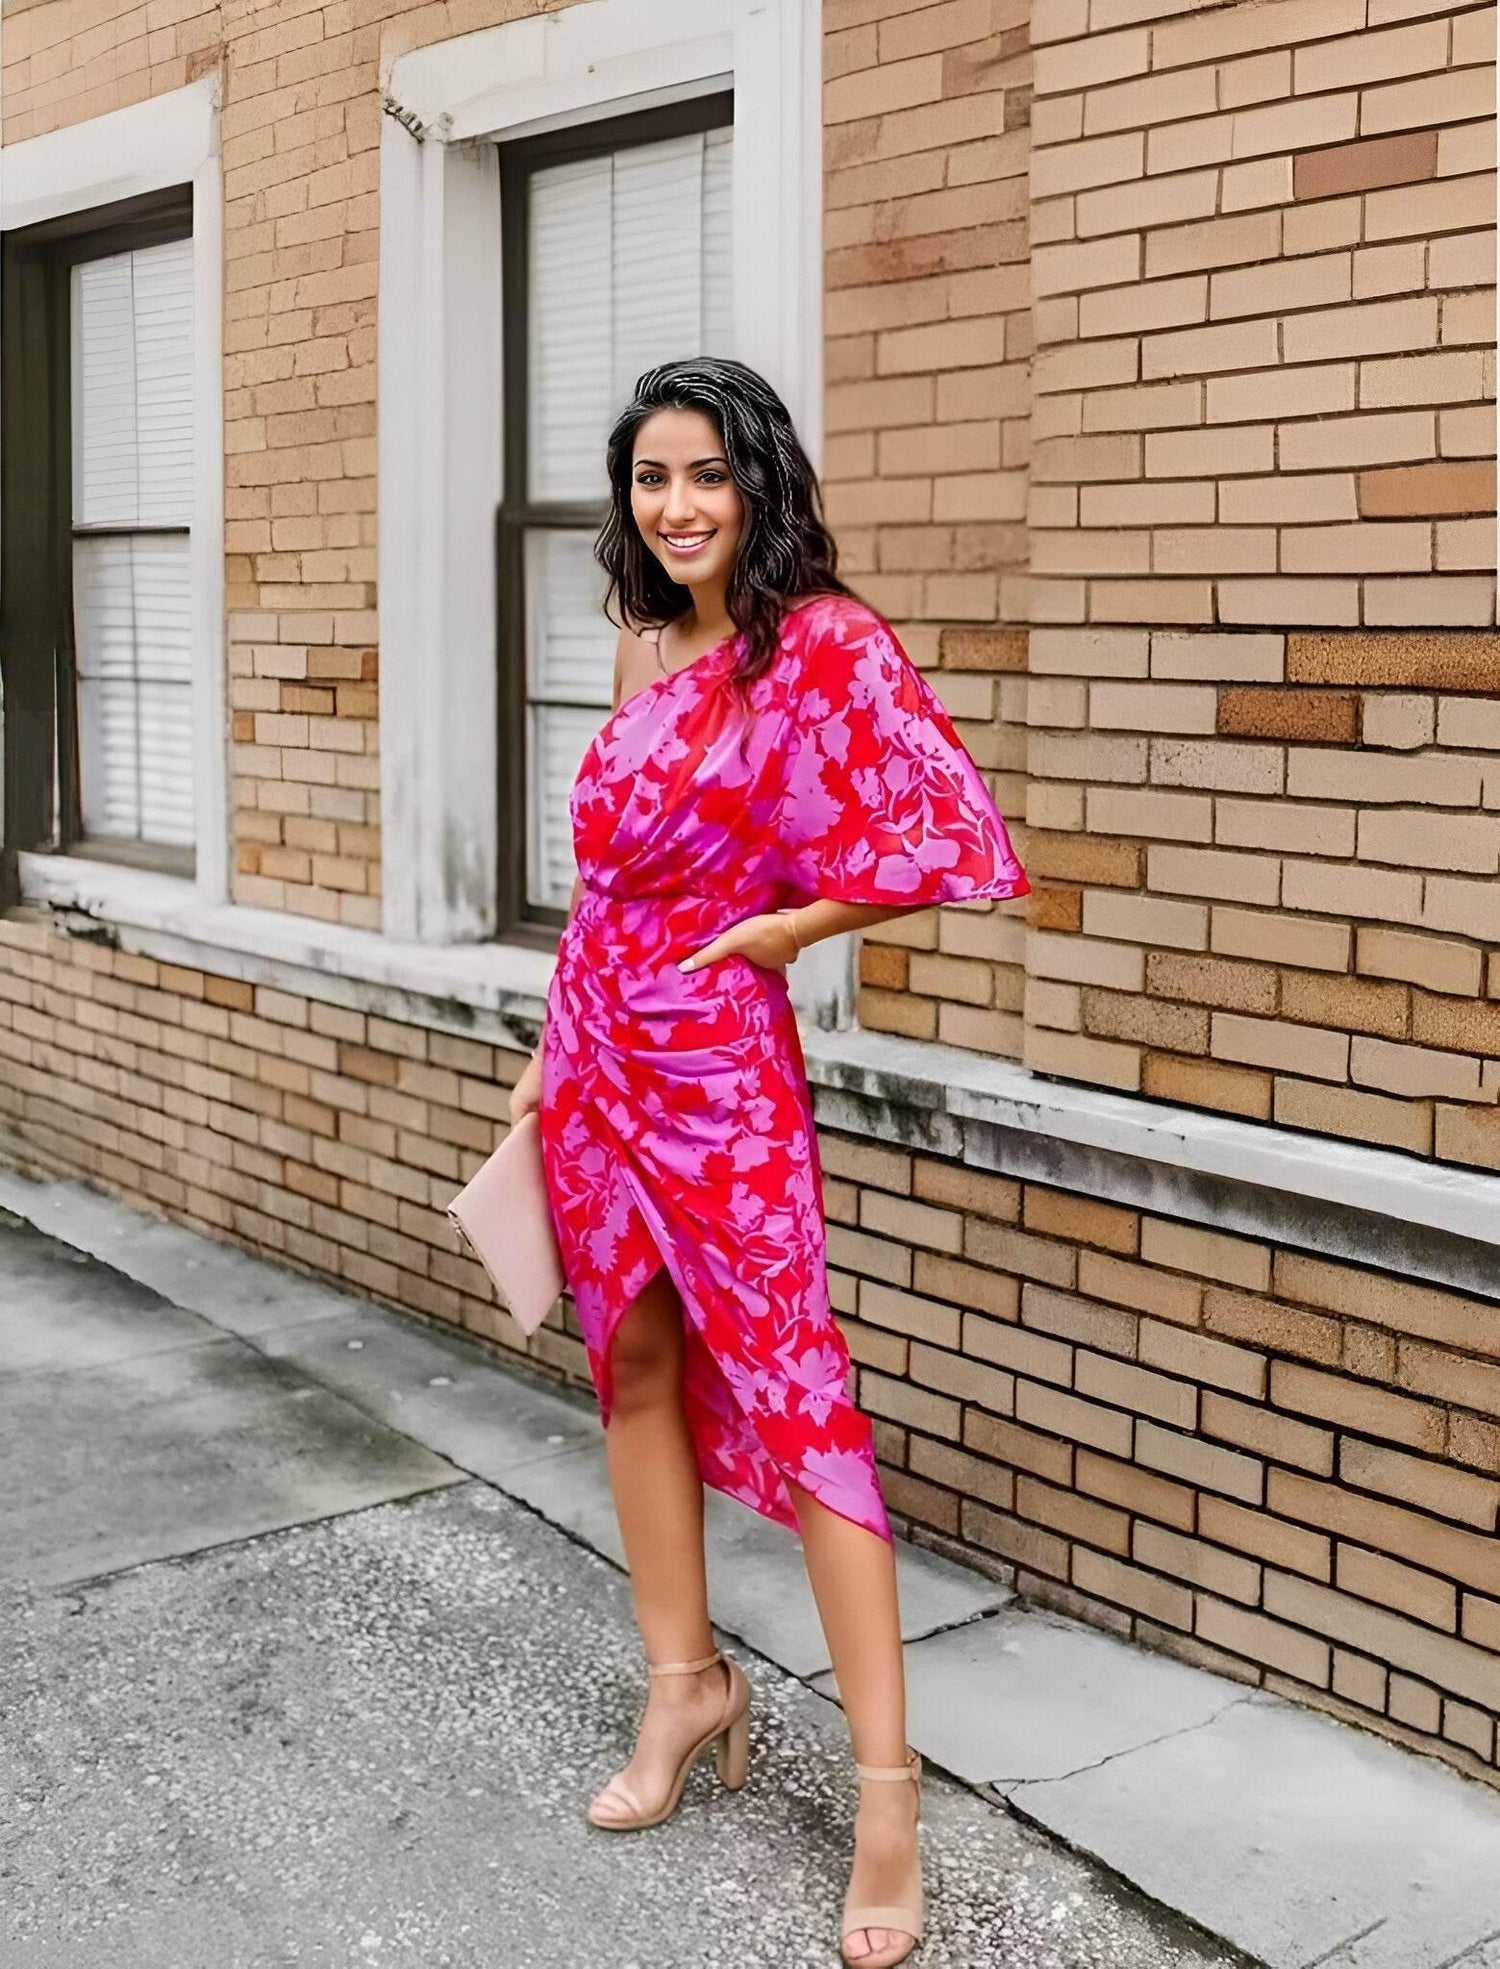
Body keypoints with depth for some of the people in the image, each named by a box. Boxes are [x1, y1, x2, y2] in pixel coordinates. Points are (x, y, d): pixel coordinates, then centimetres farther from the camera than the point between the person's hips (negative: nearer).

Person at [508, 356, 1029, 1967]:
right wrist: (551, 1055, 18)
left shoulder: (822, 644, -12)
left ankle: (887, 1789, 1)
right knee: (635, 1363, 14)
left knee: (794, 1395, -6)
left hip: (716, 1063, -7)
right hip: (597, 1054, 8)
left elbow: (947, 841, -14)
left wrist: (784, 928, -12)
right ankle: (686, 1680, 30)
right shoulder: (644, 649, 9)